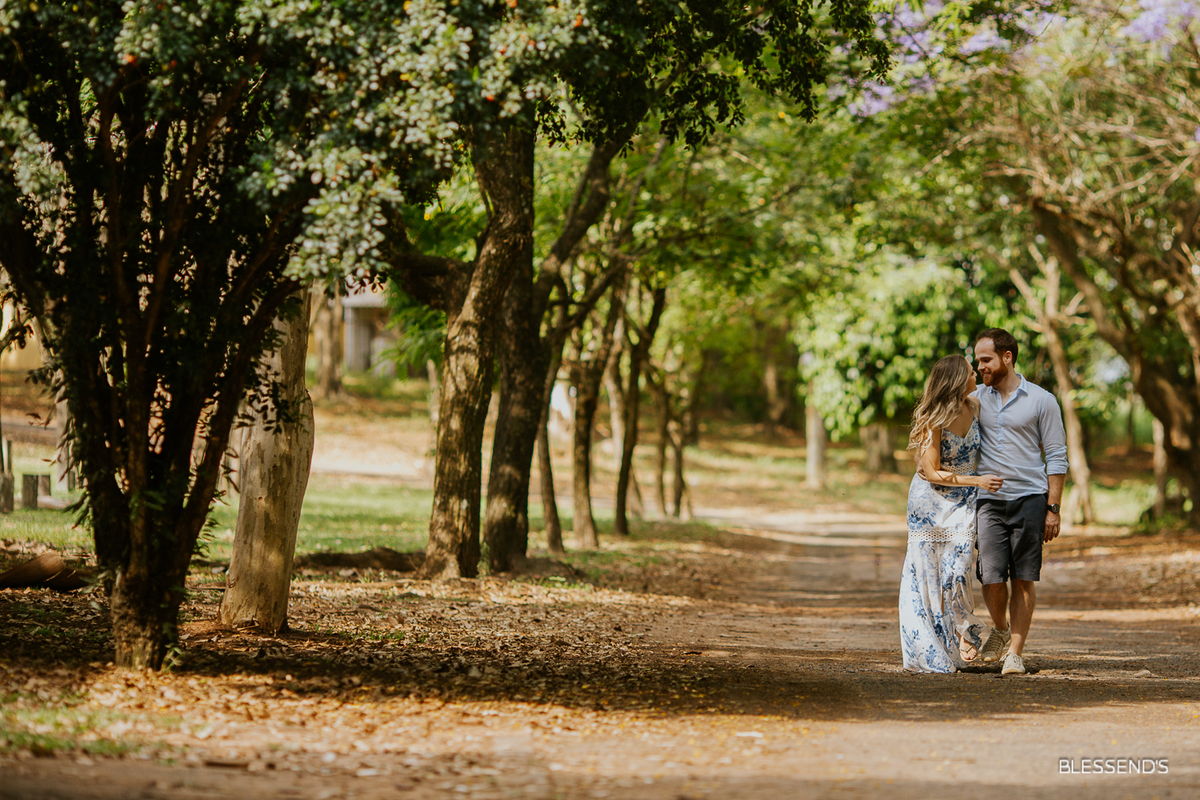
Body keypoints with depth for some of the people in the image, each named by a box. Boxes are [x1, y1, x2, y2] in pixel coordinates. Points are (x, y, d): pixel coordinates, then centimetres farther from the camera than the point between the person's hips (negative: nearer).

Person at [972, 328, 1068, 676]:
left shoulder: (1041, 401, 2)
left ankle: (1015, 651, 4)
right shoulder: (974, 400, 11)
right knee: (991, 575, -7)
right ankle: (1000, 630, 21)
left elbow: (1056, 457, 2)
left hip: (1029, 497, -2)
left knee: (1024, 578, -3)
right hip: (989, 499, 2)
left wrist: (1053, 509, -4)